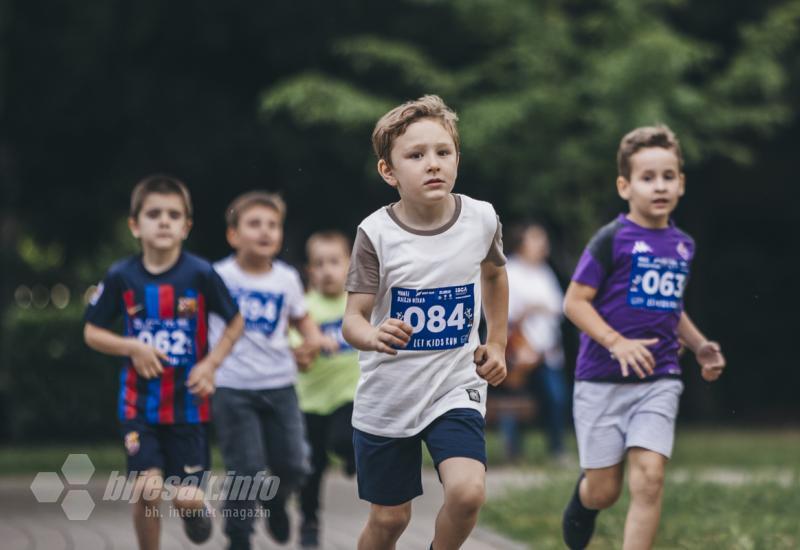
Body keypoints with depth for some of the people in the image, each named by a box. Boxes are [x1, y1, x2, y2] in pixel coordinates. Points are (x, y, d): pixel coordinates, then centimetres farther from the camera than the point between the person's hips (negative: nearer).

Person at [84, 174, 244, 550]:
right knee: (148, 488, -12)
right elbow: (92, 333, 3)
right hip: (140, 403, 0)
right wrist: (132, 347, -14)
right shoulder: (121, 276, -7)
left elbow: (234, 322, 3)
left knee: (186, 498, -2)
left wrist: (210, 364, -9)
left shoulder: (200, 274, -10)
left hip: (188, 403, 0)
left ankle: (195, 509, 36)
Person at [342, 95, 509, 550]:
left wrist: (497, 345, 13)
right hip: (387, 396, -1)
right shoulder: (376, 234, -14)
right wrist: (373, 335, -37)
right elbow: (353, 319, -15)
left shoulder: (482, 219, -5)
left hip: (455, 388, 1)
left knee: (467, 492, -22)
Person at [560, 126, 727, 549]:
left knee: (649, 477, -15)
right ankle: (583, 496, 42)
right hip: (602, 381, -3)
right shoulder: (612, 240, -8)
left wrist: (700, 346, 10)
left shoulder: (682, 245, 10)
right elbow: (575, 301, -10)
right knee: (604, 491, 5)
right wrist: (616, 342, -23)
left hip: (658, 380, 3)